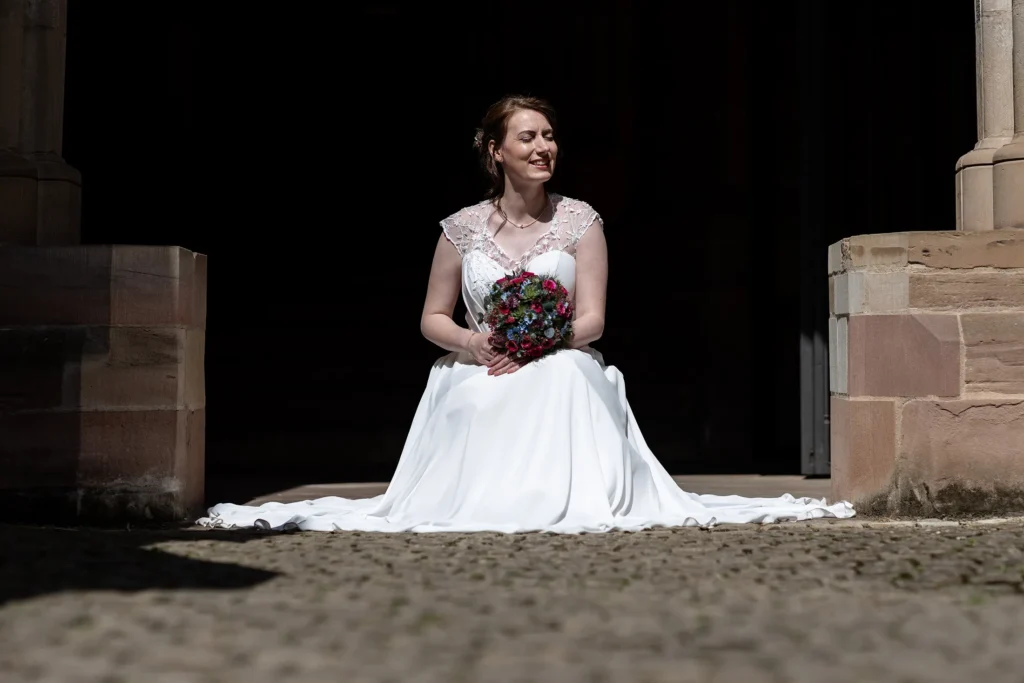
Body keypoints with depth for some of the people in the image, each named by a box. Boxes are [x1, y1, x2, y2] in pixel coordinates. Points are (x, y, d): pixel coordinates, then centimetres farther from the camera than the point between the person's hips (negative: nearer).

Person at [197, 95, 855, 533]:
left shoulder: (580, 220, 4)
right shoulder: (463, 227, 6)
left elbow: (591, 320, -2)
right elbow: (432, 318, 9)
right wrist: (471, 343, -13)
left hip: (561, 373, 0)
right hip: (480, 375, 1)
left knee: (564, 375, -36)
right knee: (475, 396, -34)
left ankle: (559, 498, -22)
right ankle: (495, 496, -13)